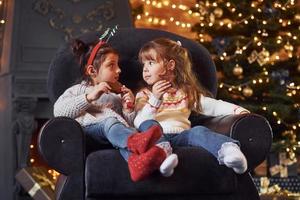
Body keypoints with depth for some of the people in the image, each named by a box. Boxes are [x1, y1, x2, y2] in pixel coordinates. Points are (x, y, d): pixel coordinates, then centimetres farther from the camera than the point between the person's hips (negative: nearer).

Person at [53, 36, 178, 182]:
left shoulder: (118, 95, 34)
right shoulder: (77, 90, 25)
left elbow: (129, 124, 25)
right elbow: (58, 111, 3)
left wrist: (129, 109, 6)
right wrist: (90, 97, -4)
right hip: (87, 127, -2)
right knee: (110, 122, -37)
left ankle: (136, 160, -70)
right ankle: (137, 142, -68)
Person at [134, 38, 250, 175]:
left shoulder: (186, 93, 26)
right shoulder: (144, 95, 22)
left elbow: (212, 106, 15)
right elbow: (139, 123, 6)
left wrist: (236, 110, -1)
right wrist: (154, 99, -4)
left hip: (180, 136, 1)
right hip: (156, 136, -1)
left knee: (198, 131, -30)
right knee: (149, 125, -33)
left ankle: (228, 149, -57)